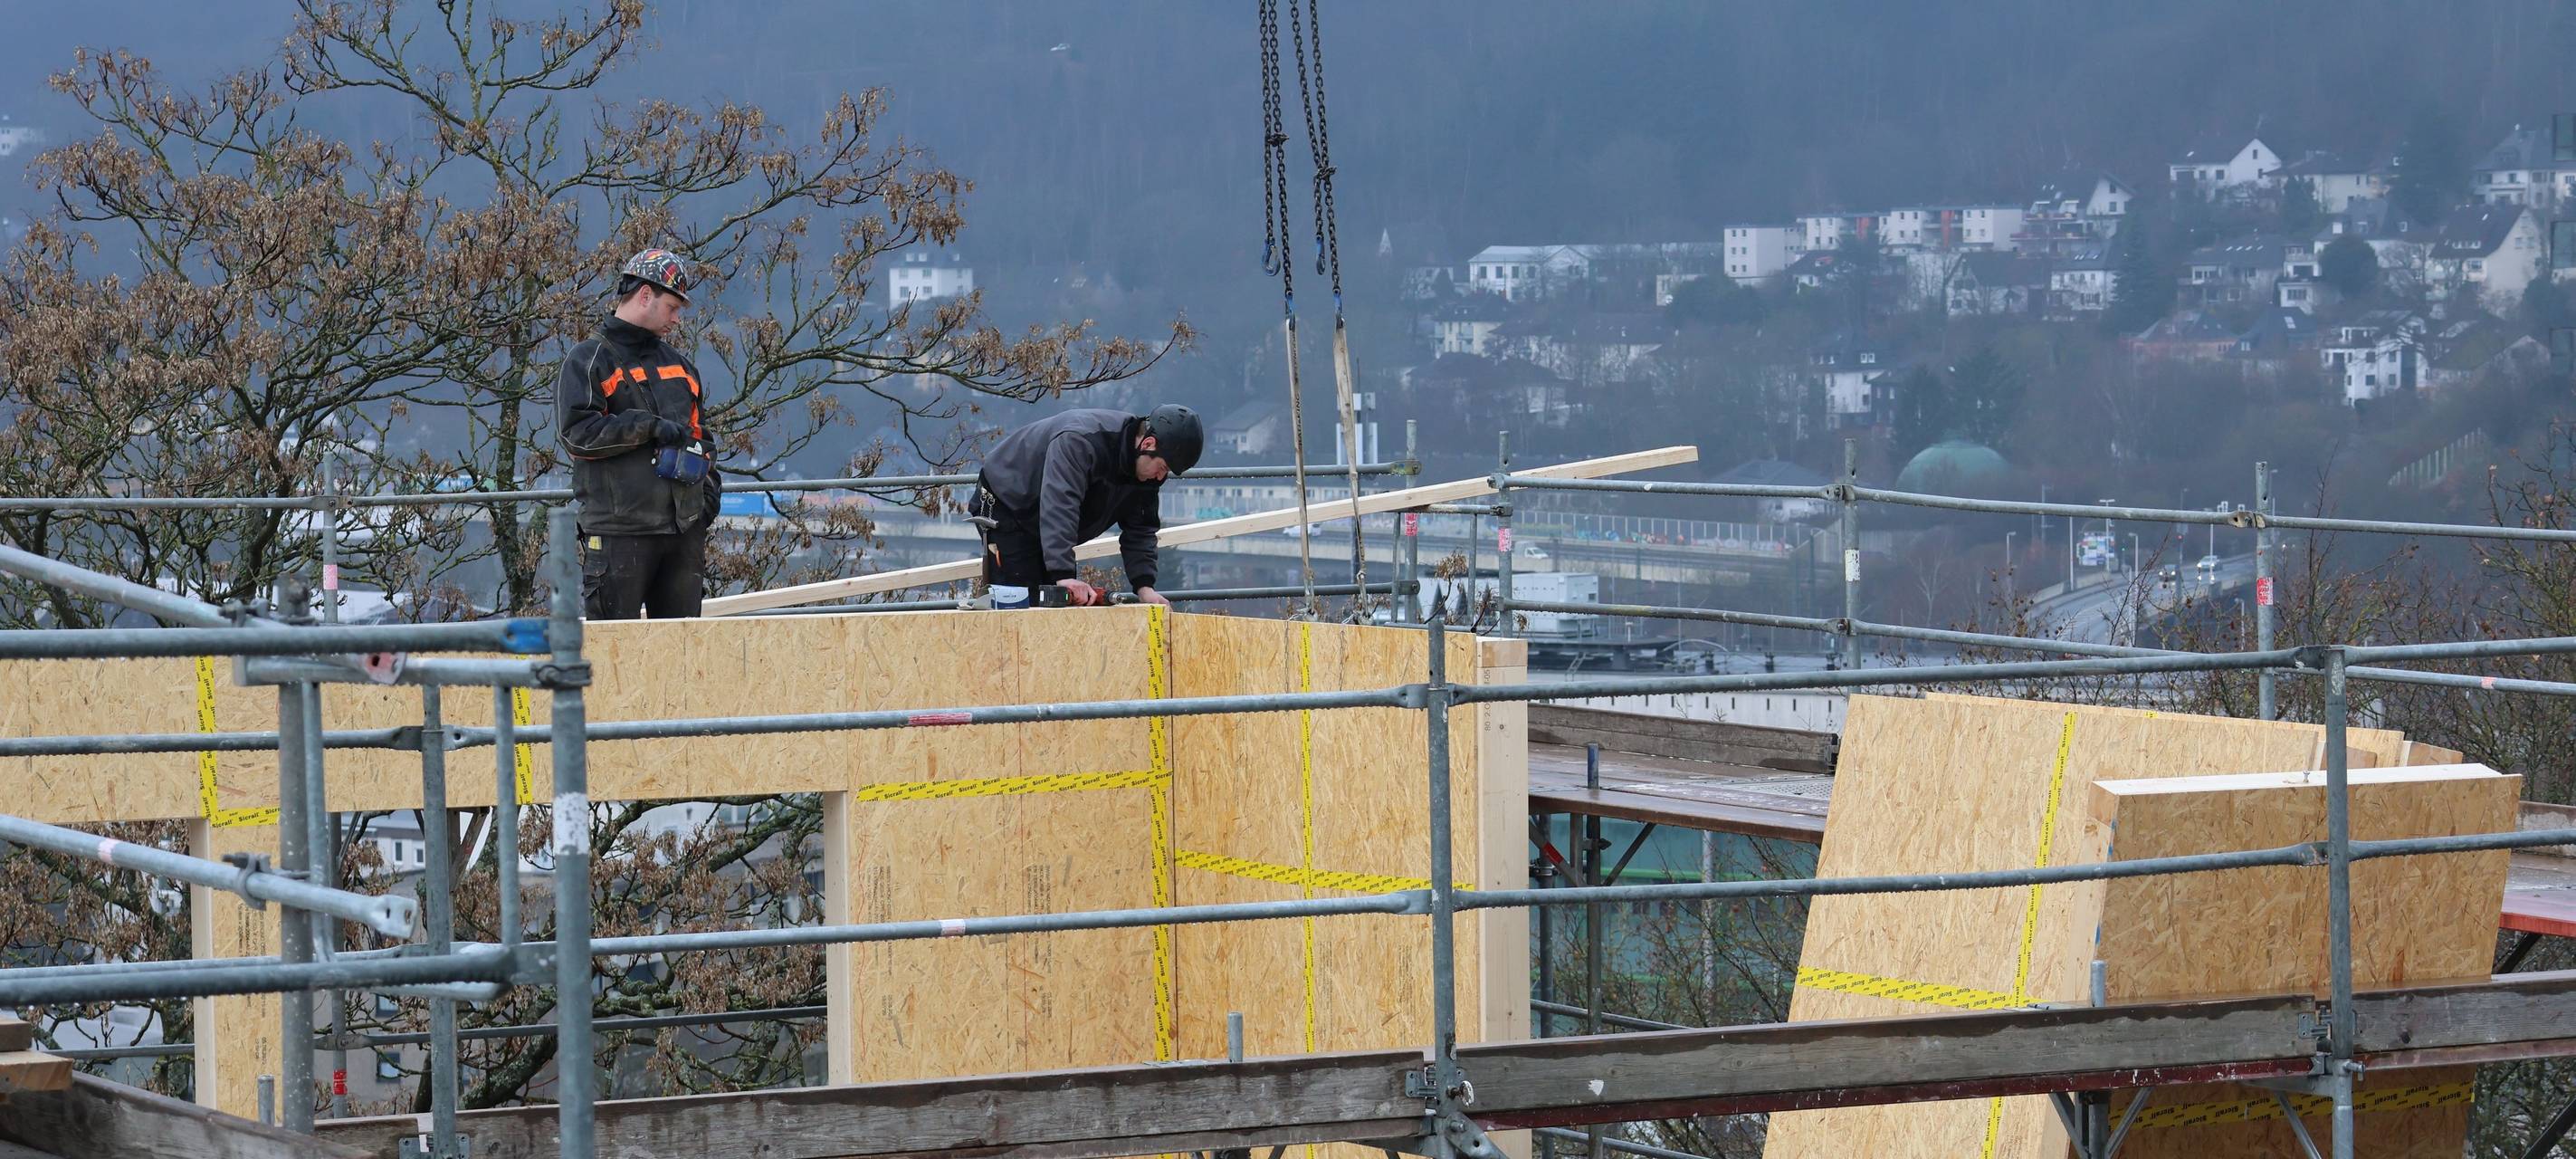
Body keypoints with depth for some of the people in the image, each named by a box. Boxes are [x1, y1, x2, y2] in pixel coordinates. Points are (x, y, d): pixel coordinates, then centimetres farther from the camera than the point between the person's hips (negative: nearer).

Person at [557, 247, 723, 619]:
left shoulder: (680, 365, 22)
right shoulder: (588, 361, 0)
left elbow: (698, 432, 31)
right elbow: (576, 431, -13)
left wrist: (708, 486, 14)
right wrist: (648, 427, -15)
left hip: (684, 529, 7)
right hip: (619, 529, -7)